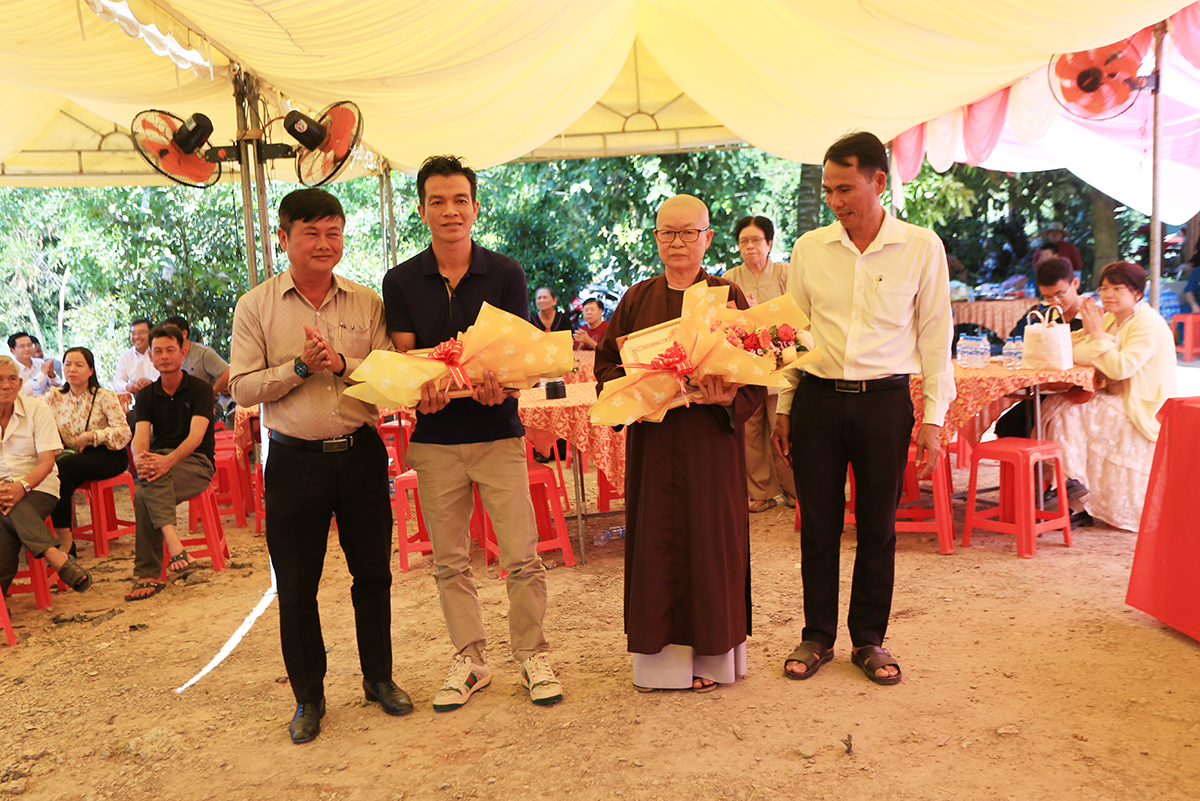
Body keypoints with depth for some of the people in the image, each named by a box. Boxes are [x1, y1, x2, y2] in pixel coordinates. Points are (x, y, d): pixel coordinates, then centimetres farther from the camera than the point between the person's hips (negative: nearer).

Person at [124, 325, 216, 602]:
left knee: (144, 494, -33)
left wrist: (168, 460, -35)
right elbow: (141, 434, -4)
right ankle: (176, 549, -46)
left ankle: (148, 576, -36)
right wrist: (140, 458, -29)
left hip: (196, 463, -3)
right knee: (145, 484, -35)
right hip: (159, 459, 3)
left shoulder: (200, 389, -1)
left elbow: (196, 434, -15)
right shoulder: (146, 395, 12)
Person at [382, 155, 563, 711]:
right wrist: (424, 387, -23)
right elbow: (403, 358, 0)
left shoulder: (506, 274, 1)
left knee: (522, 556, -1)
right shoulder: (400, 281, 4)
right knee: (449, 562, 9)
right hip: (435, 439, 2)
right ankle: (469, 660, 25)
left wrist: (500, 383, -27)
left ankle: (532, 655, 17)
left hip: (498, 432, -1)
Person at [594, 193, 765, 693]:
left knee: (707, 537, 4)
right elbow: (606, 365, 9)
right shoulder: (637, 299, 9)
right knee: (654, 540, 6)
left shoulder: (727, 297, 2)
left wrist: (728, 398, -22)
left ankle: (710, 655, 20)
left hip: (709, 441, -2)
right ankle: (659, 653, 20)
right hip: (651, 441, 2)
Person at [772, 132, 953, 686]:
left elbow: (935, 334, 3)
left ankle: (869, 640, 24)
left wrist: (933, 417, -2)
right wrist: (783, 408, 7)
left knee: (877, 527, 7)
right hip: (818, 397, 1)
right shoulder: (809, 248, 4)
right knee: (818, 524, 7)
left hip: (885, 399, -1)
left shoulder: (921, 247, 0)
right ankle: (817, 636, 22)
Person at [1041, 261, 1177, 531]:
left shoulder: (1149, 325, -14)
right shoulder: (1108, 319, 11)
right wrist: (1089, 332, -13)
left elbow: (1121, 368, -27)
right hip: (1114, 397, 8)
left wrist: (1098, 334, -20)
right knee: (1057, 406, -12)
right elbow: (1077, 357, 5)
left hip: (1142, 408, -8)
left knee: (1073, 414, -24)